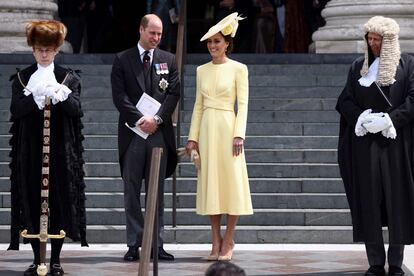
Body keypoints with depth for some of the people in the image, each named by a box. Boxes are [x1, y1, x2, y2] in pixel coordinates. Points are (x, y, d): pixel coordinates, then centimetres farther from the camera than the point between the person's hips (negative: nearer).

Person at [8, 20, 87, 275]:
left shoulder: (69, 78, 7)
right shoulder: (22, 78, 9)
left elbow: (76, 110, -6)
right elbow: (16, 110, -5)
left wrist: (60, 94, -22)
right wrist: (36, 95, -20)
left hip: (61, 149, -1)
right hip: (31, 150, 1)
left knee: (59, 200, -2)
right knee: (32, 201, -2)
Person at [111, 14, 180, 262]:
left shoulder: (169, 60, 11)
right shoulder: (123, 60, 5)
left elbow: (174, 93, 4)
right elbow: (119, 95, -2)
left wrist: (157, 118, -10)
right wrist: (139, 119, -13)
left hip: (159, 132, 1)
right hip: (133, 132, -1)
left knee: (157, 191, 4)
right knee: (132, 190, 0)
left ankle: (156, 243, 5)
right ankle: (134, 244, 3)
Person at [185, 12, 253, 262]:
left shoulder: (238, 69, -1)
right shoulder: (202, 70, 12)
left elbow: (243, 104, -5)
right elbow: (198, 105, 14)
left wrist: (239, 134, -15)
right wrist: (193, 137, 8)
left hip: (227, 128, -5)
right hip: (206, 129, 5)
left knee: (231, 182, -3)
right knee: (210, 182, 4)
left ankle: (228, 241, 3)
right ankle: (216, 241, 9)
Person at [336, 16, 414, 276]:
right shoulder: (359, 66, 11)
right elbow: (345, 101, 9)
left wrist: (389, 119, -15)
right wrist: (360, 117, -9)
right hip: (366, 144, 2)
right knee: (369, 203, 0)